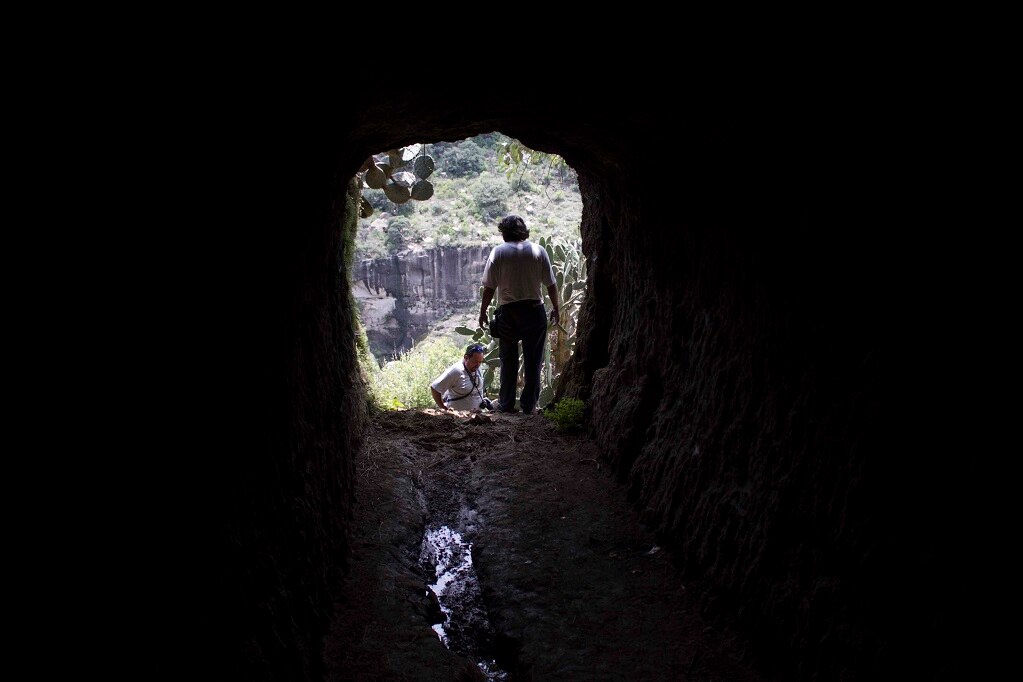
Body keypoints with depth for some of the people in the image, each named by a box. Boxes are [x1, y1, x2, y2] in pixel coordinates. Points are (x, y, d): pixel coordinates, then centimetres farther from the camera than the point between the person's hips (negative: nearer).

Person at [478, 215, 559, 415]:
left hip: (508, 312, 0)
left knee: (508, 361, 10)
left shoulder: (498, 252, -4)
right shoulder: (538, 251, -1)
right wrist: (556, 308, 12)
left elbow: (489, 287, -5)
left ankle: (506, 404, 15)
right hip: (534, 310, 1)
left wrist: (483, 311, 5)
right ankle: (529, 404, 12)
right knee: (533, 360, 8)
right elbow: (551, 284, 1)